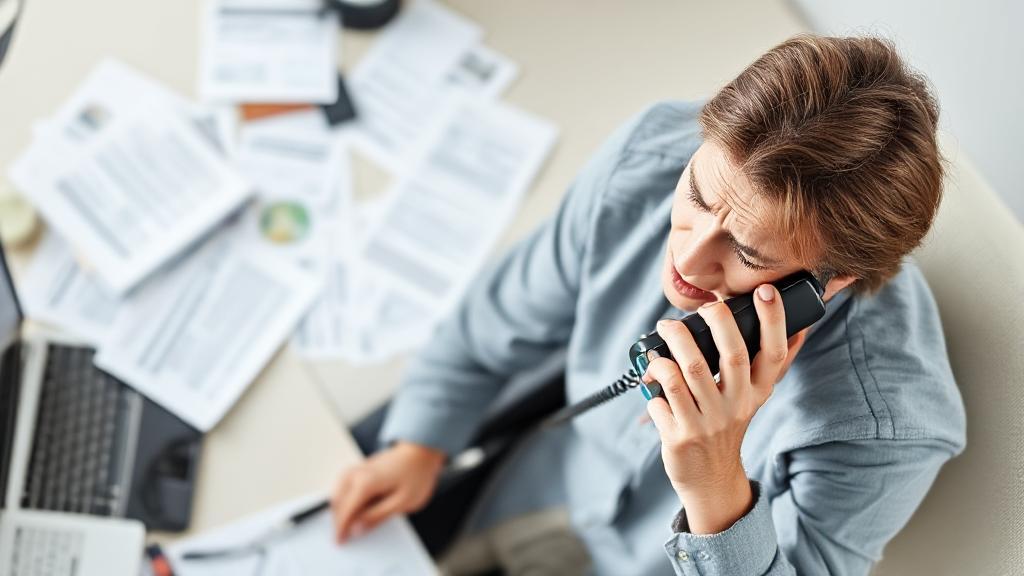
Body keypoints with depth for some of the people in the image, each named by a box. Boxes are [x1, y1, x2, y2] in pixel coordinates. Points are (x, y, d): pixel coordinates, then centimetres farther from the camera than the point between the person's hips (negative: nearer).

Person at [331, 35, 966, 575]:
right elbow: (514, 309, -7)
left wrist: (717, 491, -49)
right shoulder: (648, 159, -26)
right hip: (557, 486, 4)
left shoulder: (887, 425, -41)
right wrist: (421, 444, 0)